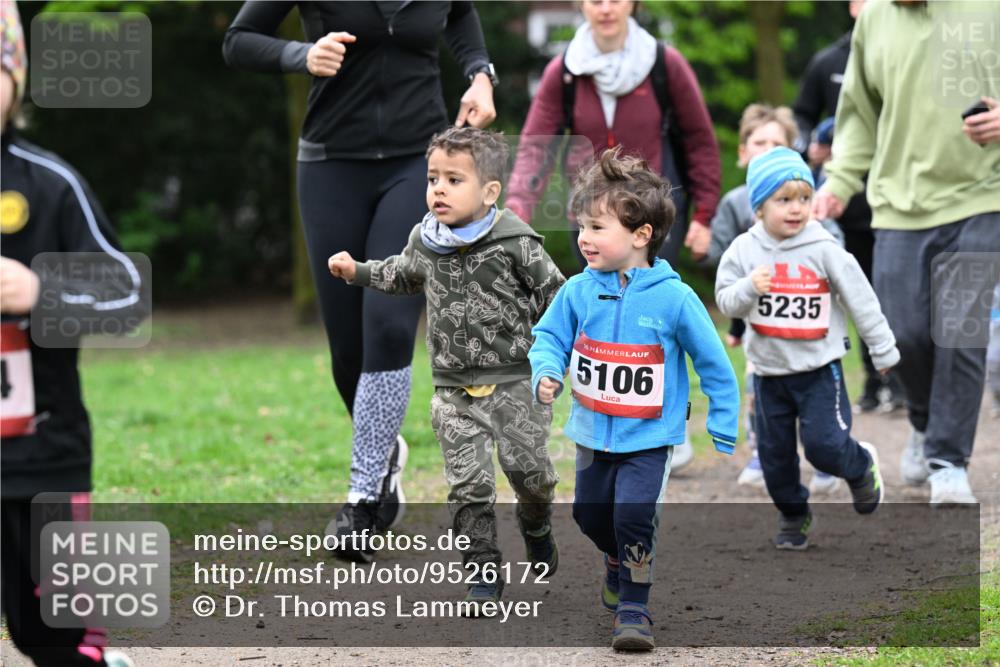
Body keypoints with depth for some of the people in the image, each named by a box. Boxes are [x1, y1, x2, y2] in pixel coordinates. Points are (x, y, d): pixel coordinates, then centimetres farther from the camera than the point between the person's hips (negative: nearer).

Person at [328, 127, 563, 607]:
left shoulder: (515, 243, -11)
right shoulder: (425, 242, 4)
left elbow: (554, 295, -4)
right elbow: (403, 275, 27)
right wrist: (357, 271, 20)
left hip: (514, 381, -3)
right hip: (455, 388, 3)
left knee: (528, 468, -8)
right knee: (468, 482, -3)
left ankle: (535, 523, 27)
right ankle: (484, 575, 5)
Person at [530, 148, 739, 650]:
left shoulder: (673, 299, -18)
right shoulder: (578, 292, -10)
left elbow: (715, 365, -8)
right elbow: (549, 337, 4)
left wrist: (723, 435, -4)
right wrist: (546, 373, -18)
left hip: (649, 438, -4)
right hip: (594, 434, 4)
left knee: (634, 515, -16)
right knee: (590, 515, 19)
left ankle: (634, 606, 0)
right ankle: (620, 560, 50)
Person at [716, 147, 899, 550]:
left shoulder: (823, 250, -10)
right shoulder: (744, 251, -4)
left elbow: (860, 300, -5)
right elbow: (725, 301, -4)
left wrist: (883, 350, -1)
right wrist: (749, 287, -25)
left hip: (819, 368, -3)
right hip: (768, 370, 3)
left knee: (825, 445, -12)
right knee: (775, 453, 9)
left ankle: (861, 467, 20)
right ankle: (792, 515, 31)